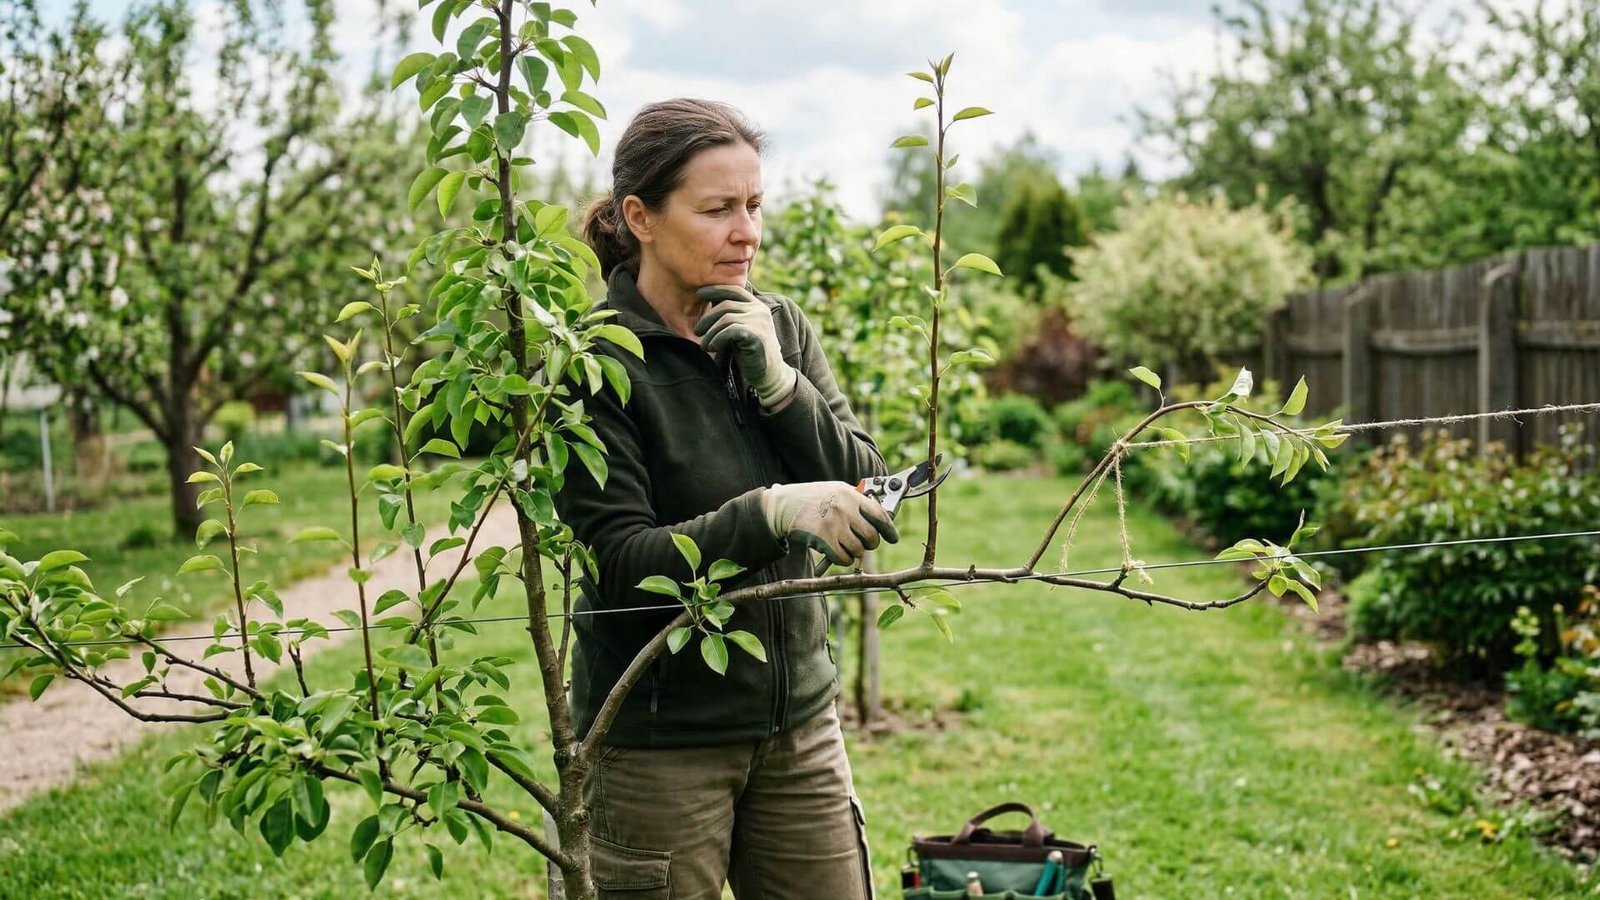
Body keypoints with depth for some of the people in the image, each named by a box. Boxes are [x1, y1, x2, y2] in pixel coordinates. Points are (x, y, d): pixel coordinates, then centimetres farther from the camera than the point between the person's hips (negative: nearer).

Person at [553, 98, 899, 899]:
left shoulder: (779, 327, 4)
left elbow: (867, 491, 0)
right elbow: (620, 563, -17)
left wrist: (776, 383, -15)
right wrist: (771, 512, -30)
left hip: (797, 718, 5)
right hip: (659, 737, -5)